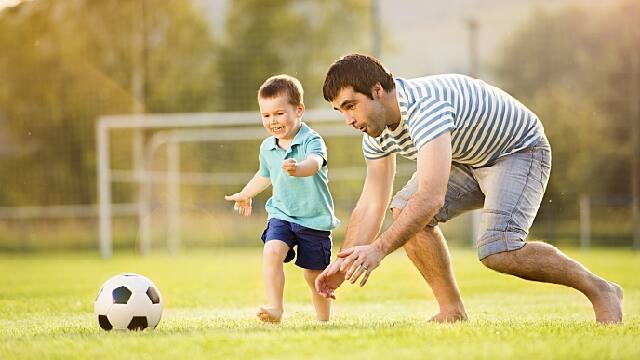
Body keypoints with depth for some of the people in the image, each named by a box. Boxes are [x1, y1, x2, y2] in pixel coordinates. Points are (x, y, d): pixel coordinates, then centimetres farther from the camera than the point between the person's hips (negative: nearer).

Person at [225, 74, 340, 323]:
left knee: (315, 275, 5)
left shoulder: (312, 141, -16)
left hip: (315, 220, -4)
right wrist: (245, 195, 42)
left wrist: (298, 169, -62)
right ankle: (275, 308, -26)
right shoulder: (267, 147, 4)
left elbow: (315, 163, -40)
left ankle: (323, 319, 27)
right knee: (272, 251, -24)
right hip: (281, 215, 4)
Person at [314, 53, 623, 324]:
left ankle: (600, 291, -7)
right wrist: (342, 264, -8)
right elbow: (371, 204, 1)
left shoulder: (424, 106, -36)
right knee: (404, 210, -10)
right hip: (469, 159, 9)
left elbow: (431, 196, -45)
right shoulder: (376, 133, -7)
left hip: (520, 149, -9)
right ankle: (452, 312, -1)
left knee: (497, 251, -26)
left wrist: (378, 249, -48)